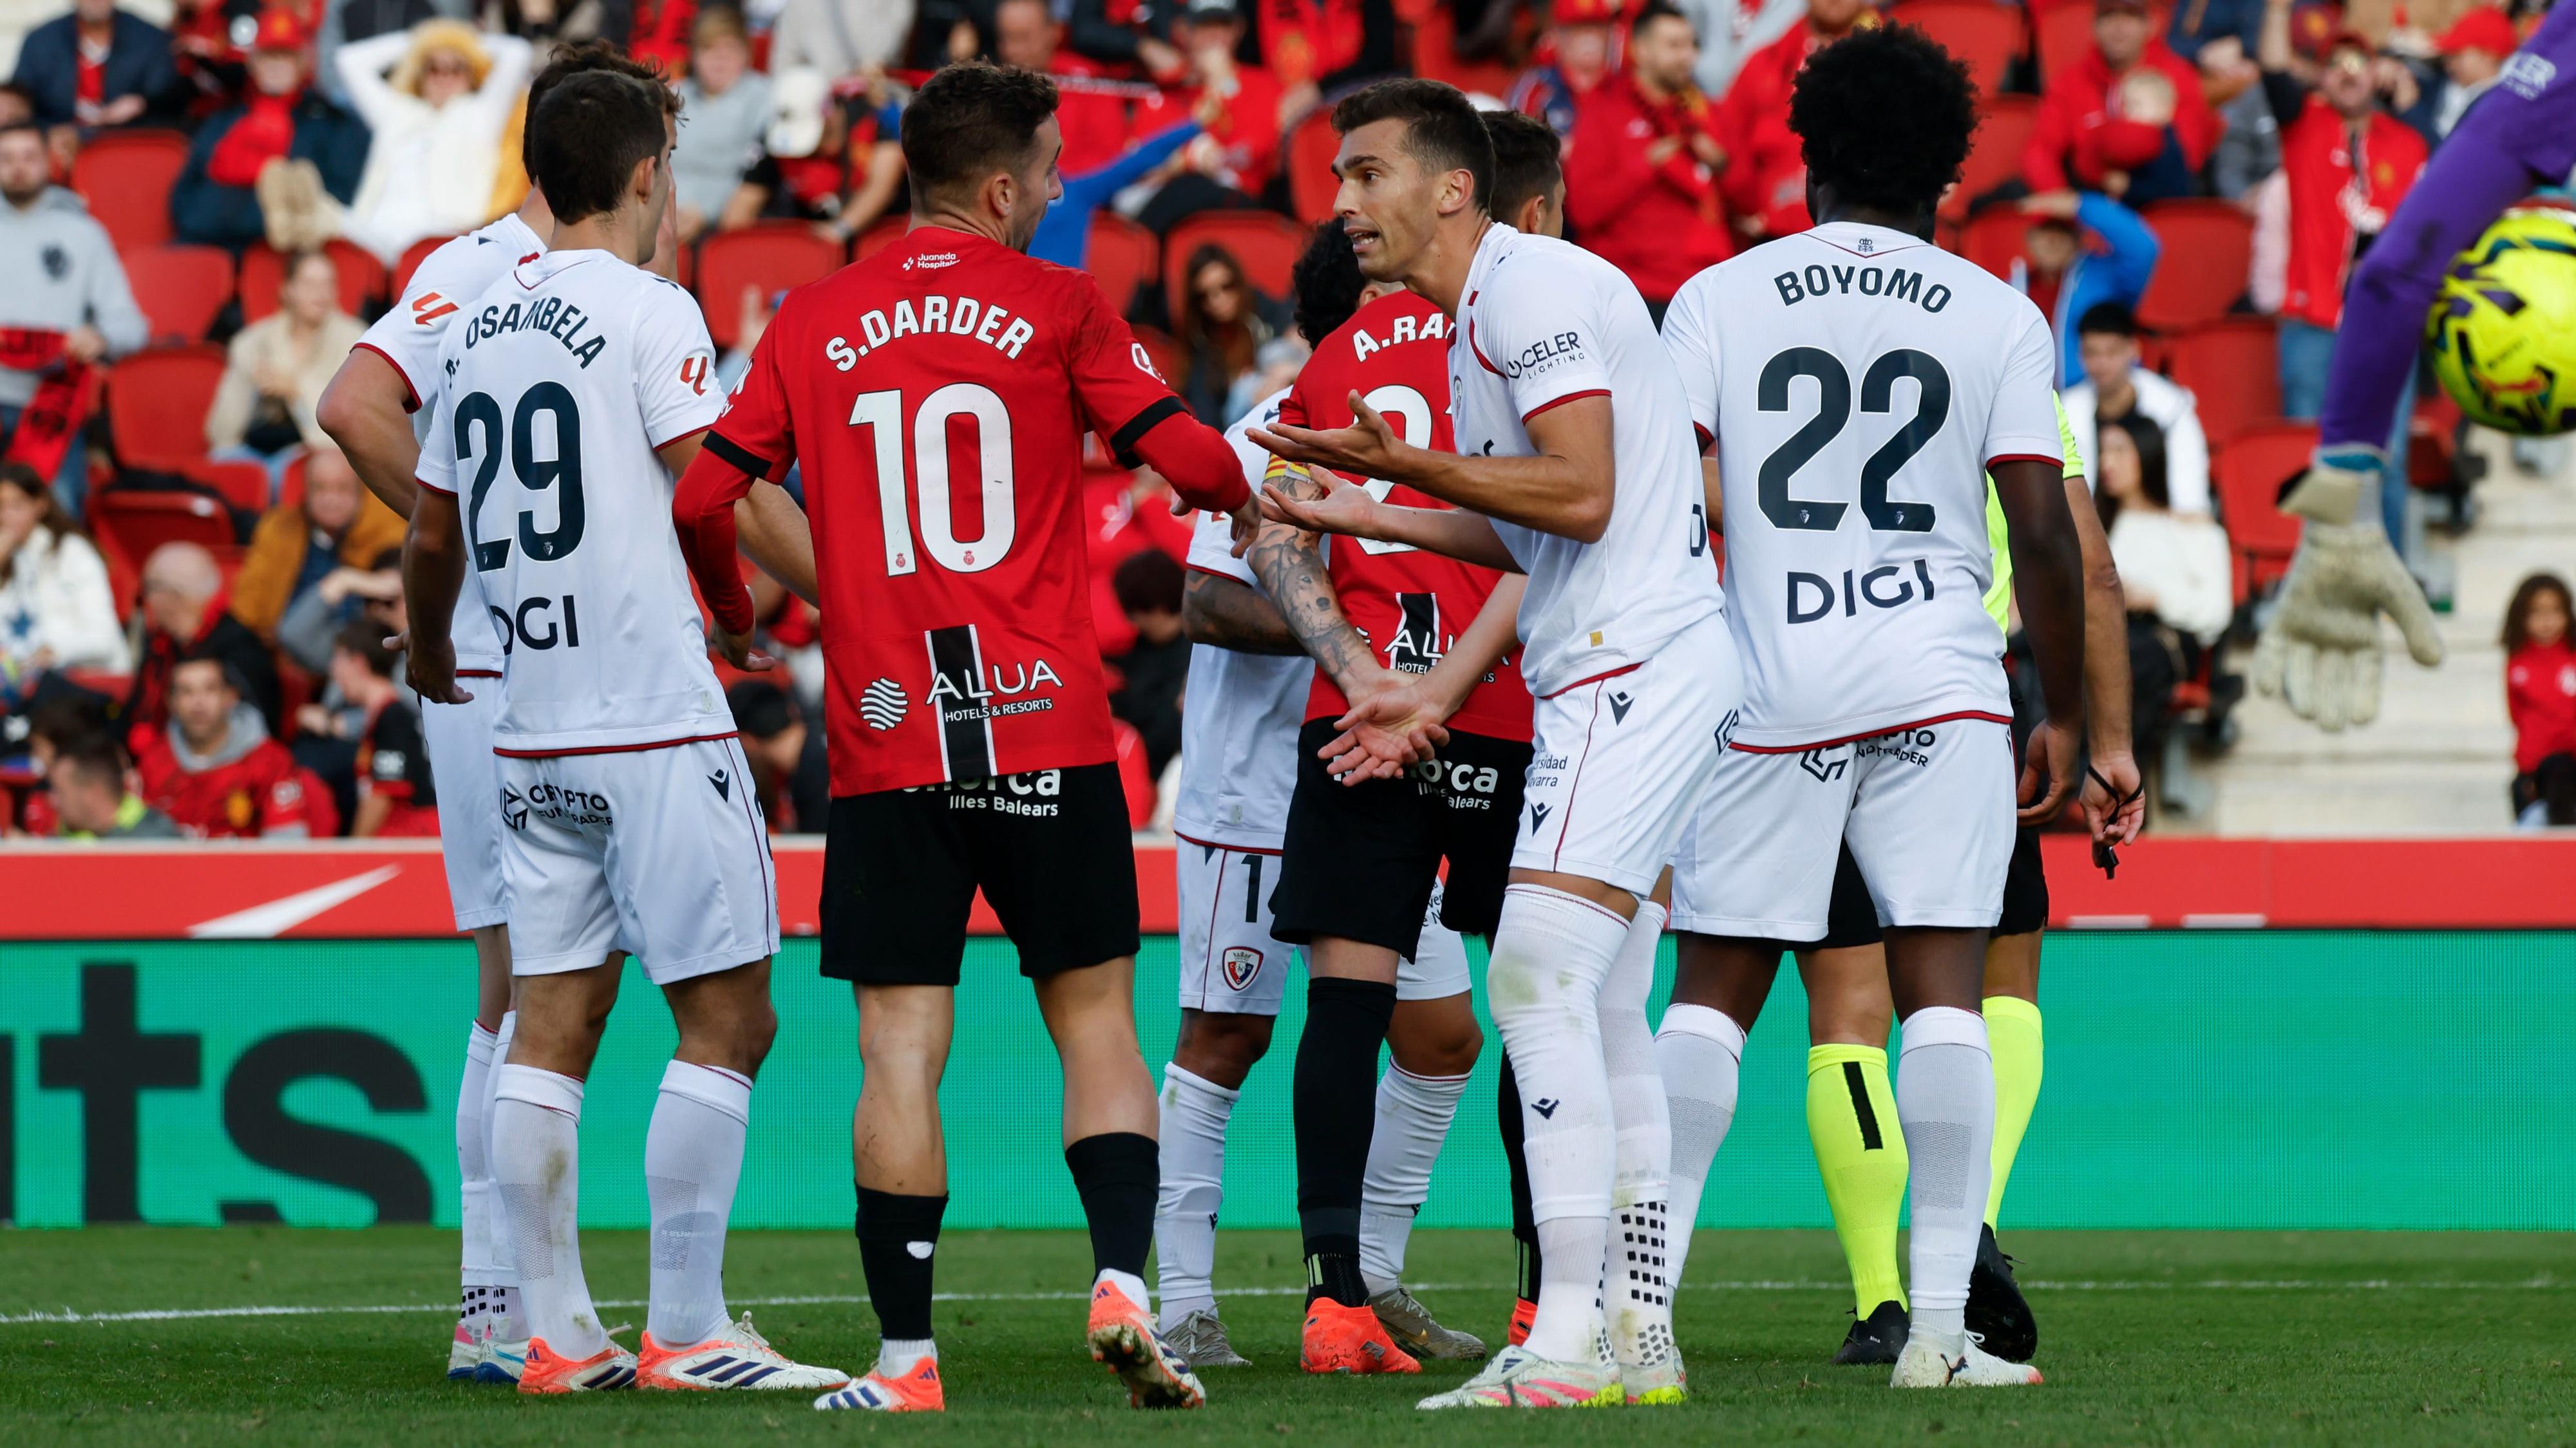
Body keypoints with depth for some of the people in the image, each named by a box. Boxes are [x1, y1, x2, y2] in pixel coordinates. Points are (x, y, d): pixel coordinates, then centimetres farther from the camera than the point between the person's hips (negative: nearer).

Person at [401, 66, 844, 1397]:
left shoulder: (480, 327, 12)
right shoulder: (650, 313, -8)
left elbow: (433, 534, 23)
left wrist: (429, 655, 41)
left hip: (533, 736, 7)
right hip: (658, 727, -7)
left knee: (552, 1022, 7)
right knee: (726, 1020, -3)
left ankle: (554, 1334, 7)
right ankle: (684, 1332, -5)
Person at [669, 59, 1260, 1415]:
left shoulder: (812, 323, 6)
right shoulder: (1057, 308, 0)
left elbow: (700, 493, 4)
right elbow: (1186, 456, -1)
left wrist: (734, 604, 25)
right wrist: (1253, 495, 22)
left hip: (884, 738, 1)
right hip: (1047, 729, -1)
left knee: (901, 1046, 0)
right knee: (1095, 1014, 9)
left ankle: (905, 1357, -2)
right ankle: (1123, 1281, -6)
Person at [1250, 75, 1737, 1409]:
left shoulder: (1531, 288, -12)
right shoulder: (1480, 311, 19)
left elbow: (1584, 496, -19)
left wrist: (1405, 464, -19)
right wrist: (1370, 514, 25)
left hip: (1635, 670, -11)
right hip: (1618, 678, 11)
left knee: (1538, 981, -16)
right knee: (1600, 1017, 12)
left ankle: (1567, 1343, -20)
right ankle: (1640, 1336, 15)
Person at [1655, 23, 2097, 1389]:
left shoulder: (1717, 300, 4)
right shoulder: (1997, 317, 3)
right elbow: (2045, 533, 1)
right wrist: (2066, 714, 12)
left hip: (1766, 695, 1)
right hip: (1940, 687, -1)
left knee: (1712, 991, 6)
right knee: (1943, 989, 0)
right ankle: (1938, 1325, -6)